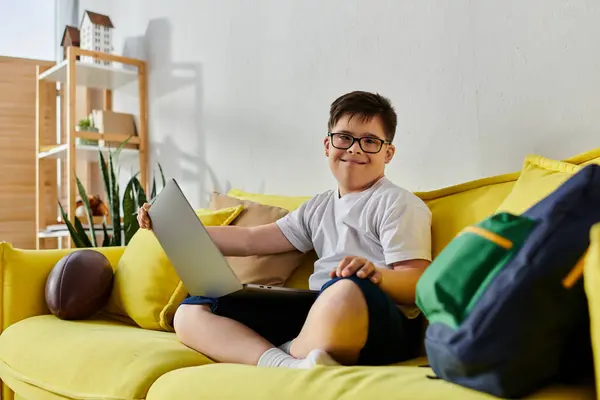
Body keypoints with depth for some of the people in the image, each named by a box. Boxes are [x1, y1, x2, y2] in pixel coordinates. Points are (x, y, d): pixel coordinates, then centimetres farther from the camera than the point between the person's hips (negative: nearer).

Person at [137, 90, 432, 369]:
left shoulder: (398, 204, 5)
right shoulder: (319, 207, 24)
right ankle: (288, 366, -29)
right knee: (190, 312, -3)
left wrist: (376, 275, -30)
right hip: (319, 318, 7)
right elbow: (250, 240, 22)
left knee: (348, 290, -44)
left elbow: (418, 283, -6)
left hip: (382, 322, -7)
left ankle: (287, 354, -14)